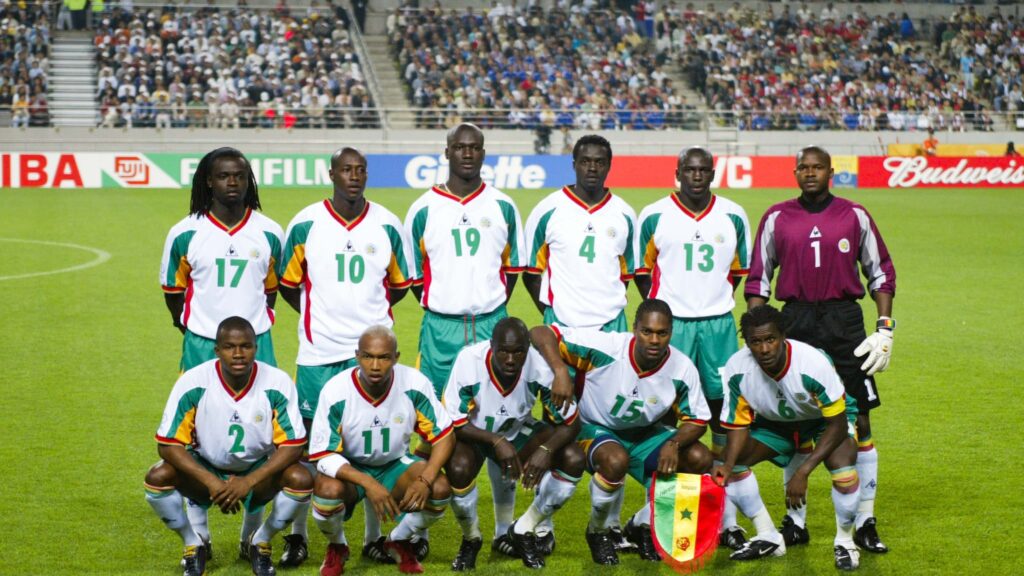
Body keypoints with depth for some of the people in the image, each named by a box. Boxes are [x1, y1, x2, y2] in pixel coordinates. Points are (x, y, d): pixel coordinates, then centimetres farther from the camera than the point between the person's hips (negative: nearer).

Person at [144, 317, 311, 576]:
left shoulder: (277, 383, -20)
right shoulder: (193, 383, -20)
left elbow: (293, 446, -18)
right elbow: (168, 443, -18)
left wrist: (248, 482, -30)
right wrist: (211, 482, -29)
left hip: (258, 470, 0)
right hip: (205, 469, 0)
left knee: (301, 479, -29)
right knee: (158, 477, -27)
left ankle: (261, 543, 1)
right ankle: (194, 544, 1)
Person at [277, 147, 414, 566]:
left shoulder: (387, 225, 2)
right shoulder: (305, 224, -2)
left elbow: (401, 283, 14)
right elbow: (288, 283, 9)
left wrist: (367, 311, 12)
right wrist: (322, 315, 10)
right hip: (318, 352, -1)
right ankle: (298, 535, 12)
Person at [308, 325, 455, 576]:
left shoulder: (415, 384, -19)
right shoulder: (335, 392, -24)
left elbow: (444, 435, -11)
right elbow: (324, 455, -23)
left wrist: (425, 480, -29)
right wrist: (368, 483, -37)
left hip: (395, 464, 2)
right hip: (348, 468, -2)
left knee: (440, 488, -25)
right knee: (329, 489, -35)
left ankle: (399, 542, 7)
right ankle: (336, 547, 2)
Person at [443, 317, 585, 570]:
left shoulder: (541, 366, -27)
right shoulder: (469, 362, -32)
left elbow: (570, 423, -18)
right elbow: (452, 423, -24)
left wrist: (546, 450, -38)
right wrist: (496, 442, -36)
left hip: (518, 430, 3)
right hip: (471, 432, -3)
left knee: (573, 460, -20)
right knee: (458, 469, -35)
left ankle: (523, 532, 2)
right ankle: (471, 538, -2)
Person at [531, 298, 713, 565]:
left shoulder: (682, 369, -19)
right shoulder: (606, 346, -28)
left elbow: (697, 421, -8)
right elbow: (540, 334, -29)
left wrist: (674, 444, -30)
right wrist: (561, 372, -47)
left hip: (646, 433, 4)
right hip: (597, 429, -4)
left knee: (700, 459, -17)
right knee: (615, 460, -38)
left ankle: (643, 525, 7)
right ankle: (599, 531, -5)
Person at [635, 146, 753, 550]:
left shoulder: (733, 216, 7)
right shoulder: (654, 217, 1)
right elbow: (642, 271, 10)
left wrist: (718, 302, 10)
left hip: (718, 324, 2)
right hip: (669, 323, -2)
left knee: (725, 414, 0)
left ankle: (727, 518, 4)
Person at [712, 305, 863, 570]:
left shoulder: (813, 363, -37)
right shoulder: (737, 369, -27)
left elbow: (837, 424, -30)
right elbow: (739, 424, -14)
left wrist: (803, 473, -37)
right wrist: (728, 464, -35)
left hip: (825, 418, -4)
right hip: (774, 422, 4)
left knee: (842, 465, -33)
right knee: (730, 464, -14)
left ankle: (844, 541, -7)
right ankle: (768, 538, 4)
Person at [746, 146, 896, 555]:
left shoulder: (854, 216, 4)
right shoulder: (777, 218, 5)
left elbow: (881, 272, 10)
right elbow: (758, 278, 10)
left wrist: (885, 328, 2)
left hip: (845, 321, -1)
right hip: (795, 322, 1)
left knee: (859, 421, -2)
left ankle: (865, 522, 5)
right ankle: (796, 521, 13)